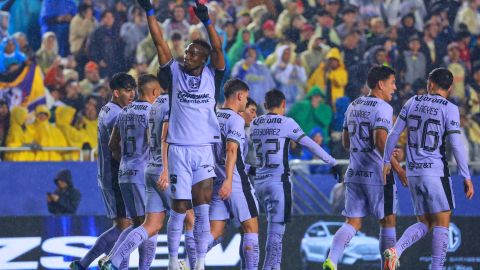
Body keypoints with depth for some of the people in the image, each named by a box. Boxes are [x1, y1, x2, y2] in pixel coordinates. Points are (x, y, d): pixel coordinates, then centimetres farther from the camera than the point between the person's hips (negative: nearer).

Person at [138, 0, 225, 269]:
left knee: (203, 210, -4)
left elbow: (218, 48, -10)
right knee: (179, 209, 1)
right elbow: (160, 42, -3)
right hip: (179, 149, 0)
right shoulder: (175, 72, 4)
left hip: (204, 150, 1)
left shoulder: (212, 76, 5)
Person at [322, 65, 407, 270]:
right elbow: (380, 141, -24)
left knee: (352, 223, 3)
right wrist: (396, 166, -20)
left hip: (354, 173, 7)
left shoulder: (353, 106, 14)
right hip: (377, 174, -7)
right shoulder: (382, 107, -11)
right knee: (388, 221, 7)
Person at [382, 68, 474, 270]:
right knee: (442, 223, 2)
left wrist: (386, 161, 18)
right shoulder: (449, 109, -6)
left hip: (413, 172, 5)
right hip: (435, 172, -5)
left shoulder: (413, 102, 7)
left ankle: (396, 250, -11)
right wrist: (466, 177, -8)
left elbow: (394, 134, 8)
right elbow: (456, 144, -12)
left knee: (424, 223, 13)